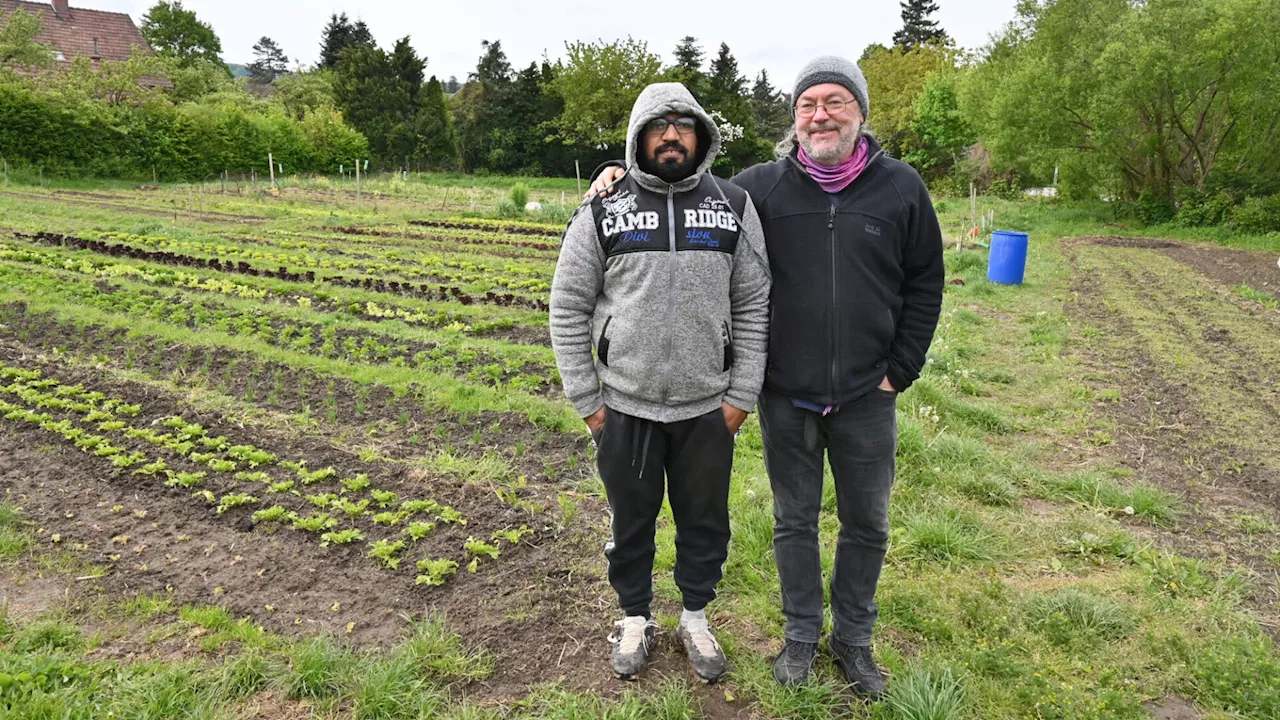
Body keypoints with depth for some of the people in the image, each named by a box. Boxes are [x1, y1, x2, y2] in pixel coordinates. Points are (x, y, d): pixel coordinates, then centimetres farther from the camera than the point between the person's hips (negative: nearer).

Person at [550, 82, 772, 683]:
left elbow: (752, 307, 2)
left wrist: (742, 395, -2)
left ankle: (695, 619, 39)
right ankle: (635, 619, 39)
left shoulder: (734, 207, 1)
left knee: (705, 519, 16)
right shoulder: (603, 211, -2)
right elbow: (568, 308, 0)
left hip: (708, 408, 1)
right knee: (631, 520, 16)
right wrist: (585, 400, -3)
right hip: (624, 407, 0)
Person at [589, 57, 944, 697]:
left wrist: (900, 371, -1)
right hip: (786, 399, 0)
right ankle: (801, 634, 36)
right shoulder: (760, 186, -3)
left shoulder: (900, 187, -3)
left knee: (866, 525, 14)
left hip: (866, 399, 1)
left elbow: (924, 284, 4)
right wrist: (629, 176, -6)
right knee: (794, 521, 14)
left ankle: (853, 639, 37)